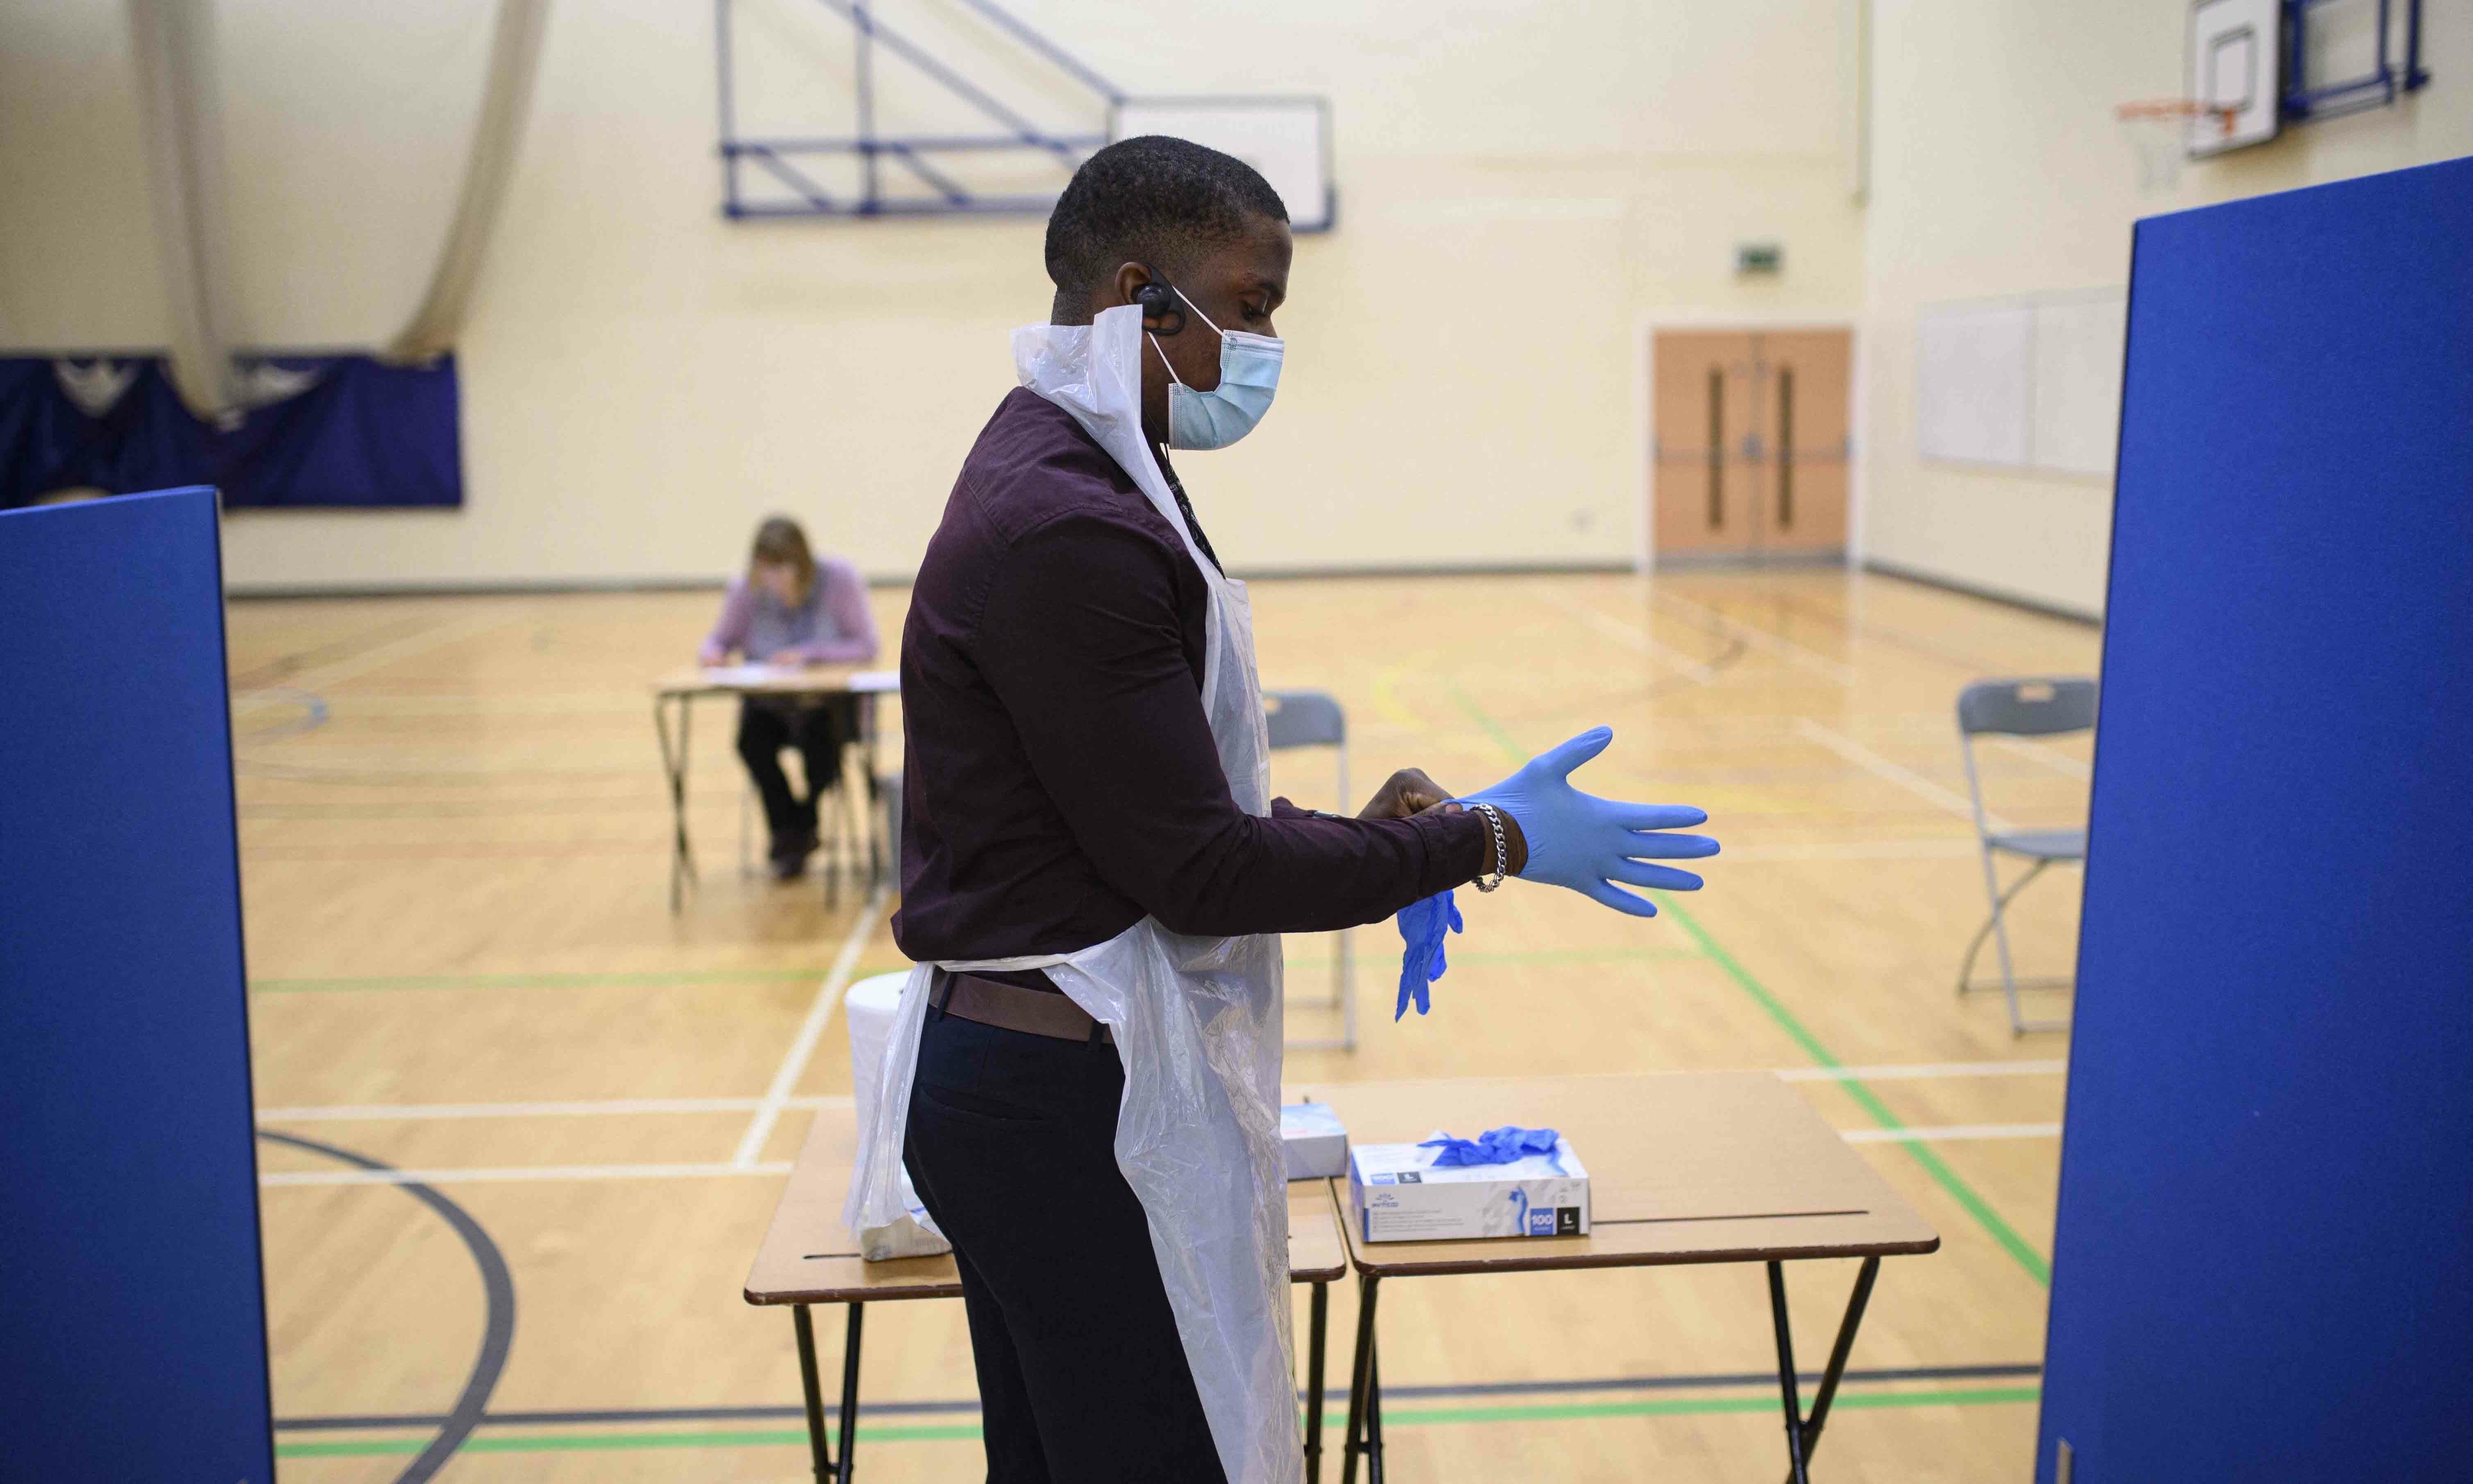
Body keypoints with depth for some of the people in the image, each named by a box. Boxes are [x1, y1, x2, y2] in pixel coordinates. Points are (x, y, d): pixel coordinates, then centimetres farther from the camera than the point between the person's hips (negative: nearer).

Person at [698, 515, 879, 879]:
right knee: (752, 740, -27)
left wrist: (808, 655, -25)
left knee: (819, 732, -32)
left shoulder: (839, 579, -14)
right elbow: (723, 638, 6)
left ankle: (802, 829, -2)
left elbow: (865, 647, -14)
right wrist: (712, 652, -18)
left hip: (829, 699, -2)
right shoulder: (747, 589, -7)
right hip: (768, 703, 2)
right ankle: (789, 835, -3)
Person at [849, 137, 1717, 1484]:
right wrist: (1488, 842, -12)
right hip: (1073, 1103, -11)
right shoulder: (1069, 529, -22)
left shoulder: (1061, 474, 12)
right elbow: (1198, 869, -20)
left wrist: (1351, 835, 8)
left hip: (1017, 1076, 11)